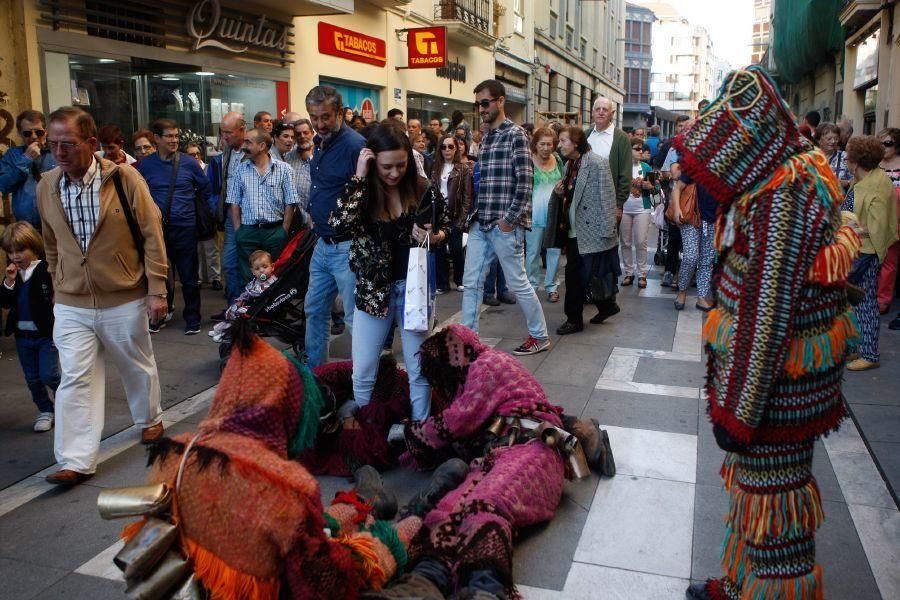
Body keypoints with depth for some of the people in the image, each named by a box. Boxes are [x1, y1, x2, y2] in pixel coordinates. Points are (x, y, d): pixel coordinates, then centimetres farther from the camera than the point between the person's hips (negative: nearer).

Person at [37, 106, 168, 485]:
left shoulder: (124, 179, -12)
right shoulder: (46, 187, 0)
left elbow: (152, 236, -9)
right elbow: (51, 245, 13)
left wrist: (157, 291, -10)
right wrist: (58, 289, 16)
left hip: (125, 300, -2)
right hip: (71, 305, 2)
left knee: (137, 368, 17)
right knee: (75, 380, -1)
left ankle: (150, 419, 42)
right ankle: (76, 461, 4)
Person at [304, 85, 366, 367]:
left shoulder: (355, 145, -17)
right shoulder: (320, 141, 11)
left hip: (347, 246, -9)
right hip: (322, 244, 9)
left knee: (356, 318, -2)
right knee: (314, 310, 18)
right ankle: (313, 369, 33)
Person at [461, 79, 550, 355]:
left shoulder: (515, 134, -8)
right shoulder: (486, 136, 15)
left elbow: (525, 181, -14)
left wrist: (509, 219, -16)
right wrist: (474, 214, 11)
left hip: (504, 225, -7)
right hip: (480, 224, 8)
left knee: (517, 282, 3)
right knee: (471, 283, 8)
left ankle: (540, 335, 18)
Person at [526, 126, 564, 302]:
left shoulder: (558, 161, 8)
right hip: (535, 214, -4)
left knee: (554, 251, 7)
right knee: (533, 252, 4)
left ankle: (552, 286, 17)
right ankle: (532, 285, 16)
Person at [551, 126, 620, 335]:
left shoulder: (597, 164, -14)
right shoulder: (569, 165, 12)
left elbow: (606, 198, -16)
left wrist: (606, 230, -18)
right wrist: (561, 193, 0)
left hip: (591, 232, -8)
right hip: (573, 231, 8)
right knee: (574, 276, 11)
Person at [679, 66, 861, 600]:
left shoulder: (783, 196, -24)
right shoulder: (793, 172, 7)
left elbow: (769, 312, -24)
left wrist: (738, 409, -19)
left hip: (775, 374, -10)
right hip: (768, 357, 10)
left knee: (771, 487, 6)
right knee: (754, 477, 22)